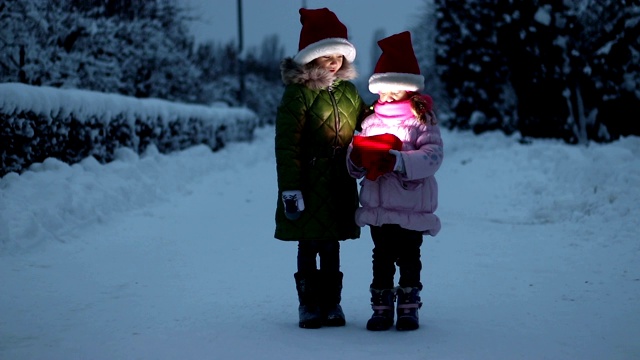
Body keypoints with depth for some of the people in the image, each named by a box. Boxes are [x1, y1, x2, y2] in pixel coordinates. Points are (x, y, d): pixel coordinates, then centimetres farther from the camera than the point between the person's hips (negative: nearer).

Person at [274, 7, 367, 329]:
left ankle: (331, 303, 21)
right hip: (309, 187, -4)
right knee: (308, 248, 5)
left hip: (340, 186, 4)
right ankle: (309, 305, 16)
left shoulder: (348, 92, 8)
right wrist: (290, 190, -17)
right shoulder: (297, 93, -10)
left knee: (331, 248, 12)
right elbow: (287, 145, -13)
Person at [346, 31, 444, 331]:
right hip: (377, 207, 3)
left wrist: (398, 160, -28)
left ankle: (409, 309, 19)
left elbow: (433, 156, -17)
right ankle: (382, 308, 18)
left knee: (409, 258, 7)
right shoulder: (370, 121, 10)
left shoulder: (422, 119, -3)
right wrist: (357, 156, -15)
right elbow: (355, 168, 9)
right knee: (381, 259, 9)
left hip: (412, 208, -3)